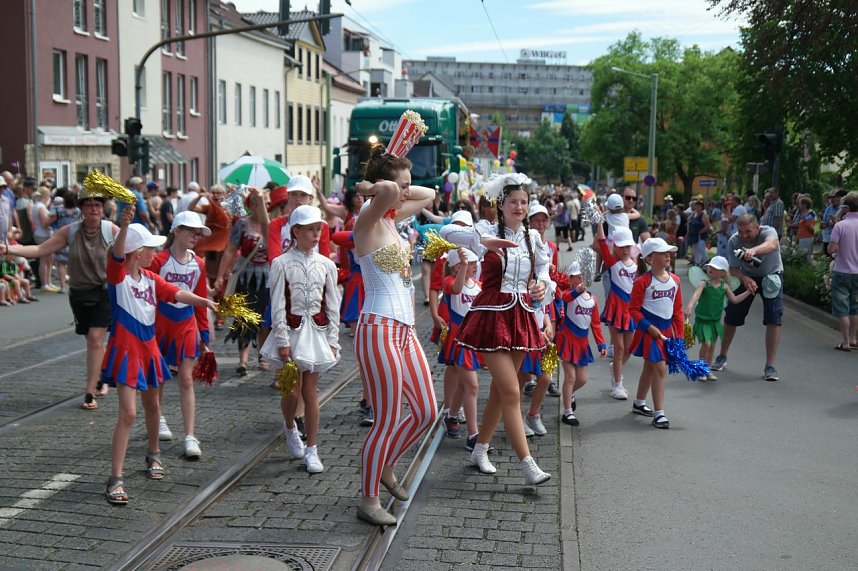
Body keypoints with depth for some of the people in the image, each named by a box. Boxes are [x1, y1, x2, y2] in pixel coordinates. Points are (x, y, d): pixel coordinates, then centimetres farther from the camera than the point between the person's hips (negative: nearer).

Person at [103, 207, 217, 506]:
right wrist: (124, 226, -50)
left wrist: (205, 301, -17)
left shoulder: (150, 278, 5)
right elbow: (117, 254, -32)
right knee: (128, 413, -14)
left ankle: (154, 455, 45)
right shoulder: (118, 275, -14)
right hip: (125, 350, -7)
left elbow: (176, 293, 0)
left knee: (152, 406, 22)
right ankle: (115, 479, -8)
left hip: (148, 347, 7)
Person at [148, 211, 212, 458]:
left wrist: (204, 332, 9)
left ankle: (190, 437, -4)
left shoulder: (198, 264, 2)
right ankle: (158, 418, 39)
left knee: (186, 380, -3)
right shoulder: (158, 260, -10)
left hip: (186, 326, 2)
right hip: (160, 323, -2)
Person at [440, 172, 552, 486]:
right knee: (511, 392, -10)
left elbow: (543, 266, 21)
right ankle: (528, 465, -7)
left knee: (500, 389, 14)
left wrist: (542, 284, -2)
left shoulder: (533, 237, 7)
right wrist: (484, 240, -36)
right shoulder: (489, 233, -8)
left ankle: (480, 450, 30)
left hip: (521, 316, 6)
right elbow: (447, 231, -22)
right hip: (493, 316, -6)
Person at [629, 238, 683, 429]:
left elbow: (678, 309, 10)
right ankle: (659, 413, -4)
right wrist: (649, 327, -18)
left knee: (650, 367, 19)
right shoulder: (643, 282, -14)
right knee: (660, 368, -11)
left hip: (667, 329, 7)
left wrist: (679, 334, 7)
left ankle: (639, 404, 36)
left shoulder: (675, 280, 5)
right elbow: (633, 309, -11)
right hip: (650, 331, -6)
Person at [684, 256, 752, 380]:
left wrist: (748, 292, 1)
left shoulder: (724, 286, 1)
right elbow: (696, 295, -30)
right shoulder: (704, 284, -12)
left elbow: (735, 299, 9)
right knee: (706, 344, -15)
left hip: (715, 321, 4)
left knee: (712, 346, 11)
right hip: (702, 320, -4)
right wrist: (690, 307, -48)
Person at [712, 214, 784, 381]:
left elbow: (771, 245, -53)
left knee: (774, 319, -13)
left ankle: (770, 366, -5)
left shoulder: (768, 232, -29)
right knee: (731, 317, 4)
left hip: (771, 276, -2)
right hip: (746, 276, 2)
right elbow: (733, 268, -21)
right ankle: (722, 357, 25)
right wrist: (745, 279, -42)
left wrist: (754, 250, -75)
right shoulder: (734, 241, -21)